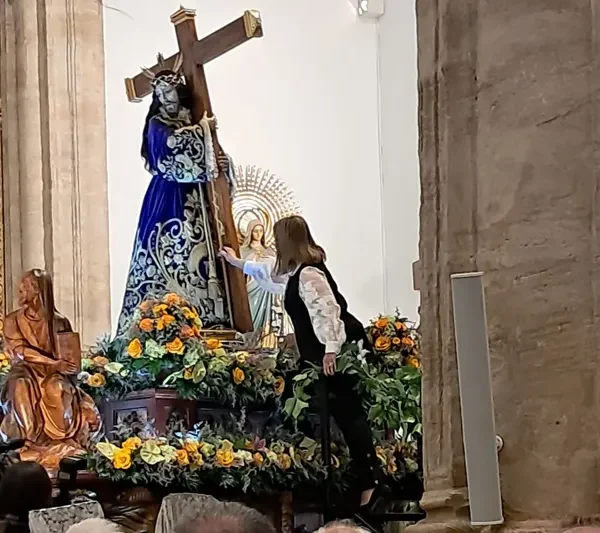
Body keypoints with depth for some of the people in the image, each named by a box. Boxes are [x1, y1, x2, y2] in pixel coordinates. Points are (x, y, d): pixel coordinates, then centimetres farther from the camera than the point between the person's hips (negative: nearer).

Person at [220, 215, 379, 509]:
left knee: (348, 414, -13)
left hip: (340, 352, -11)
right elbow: (270, 274, 39)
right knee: (341, 414, 11)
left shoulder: (308, 273, -17)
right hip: (326, 353, 11)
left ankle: (369, 479, -14)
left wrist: (331, 350, -32)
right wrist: (237, 262, 51)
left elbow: (327, 310, -28)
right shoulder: (295, 271, 17)